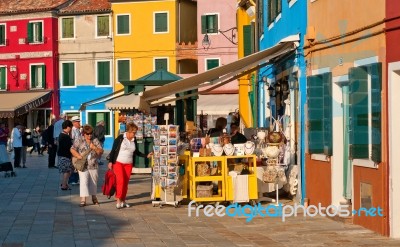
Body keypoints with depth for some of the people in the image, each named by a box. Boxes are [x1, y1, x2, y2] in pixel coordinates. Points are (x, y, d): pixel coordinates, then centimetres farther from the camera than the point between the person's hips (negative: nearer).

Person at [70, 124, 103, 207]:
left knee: (93, 182, 13)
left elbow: (101, 152, 4)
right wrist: (79, 156, -16)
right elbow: (72, 150, -1)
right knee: (83, 181, -14)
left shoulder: (95, 141, 7)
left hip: (93, 165, 3)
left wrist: (94, 148, -15)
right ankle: (83, 200, -16)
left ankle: (94, 197, 31)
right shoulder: (79, 140, 1)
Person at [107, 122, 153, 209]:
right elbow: (113, 150, -4)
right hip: (118, 163, -5)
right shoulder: (120, 138, -7)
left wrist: (146, 155, 6)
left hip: (128, 164, 5)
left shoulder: (134, 140, 7)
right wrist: (110, 161, -9)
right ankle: (118, 201, -12)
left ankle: (123, 201, 12)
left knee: (126, 182, 4)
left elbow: (137, 152, 16)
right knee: (120, 180, -15)